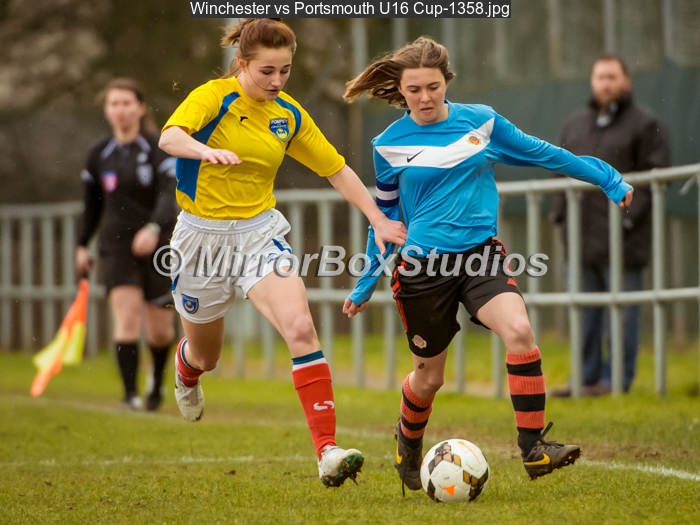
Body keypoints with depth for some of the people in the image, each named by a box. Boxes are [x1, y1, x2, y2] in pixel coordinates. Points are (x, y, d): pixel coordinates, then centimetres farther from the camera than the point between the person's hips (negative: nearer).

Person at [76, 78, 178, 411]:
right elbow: (92, 205, 19)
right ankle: (130, 393, -19)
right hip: (117, 248, 2)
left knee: (159, 330, 3)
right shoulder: (99, 155, 5)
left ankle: (158, 379, 34)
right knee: (126, 315, -18)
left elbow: (169, 195, -21)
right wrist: (82, 246, 22)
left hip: (157, 246, -2)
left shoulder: (159, 149, -7)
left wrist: (154, 228, -38)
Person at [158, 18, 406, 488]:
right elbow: (170, 137, -34)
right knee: (206, 356, 15)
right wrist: (206, 151, -55)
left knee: (301, 329, -23)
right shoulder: (214, 98, -14)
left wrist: (379, 220, 7)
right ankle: (186, 371, 57)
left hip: (261, 233, 3)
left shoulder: (289, 115, 2)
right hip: (204, 235, -2)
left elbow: (337, 169, 12)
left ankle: (328, 452, -28)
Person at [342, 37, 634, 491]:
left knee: (519, 330, -27)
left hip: (480, 255, 1)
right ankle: (409, 443, 41)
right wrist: (367, 284, 16)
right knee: (429, 376, 7)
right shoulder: (389, 146, 1)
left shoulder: (481, 121, 3)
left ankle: (534, 447, -22)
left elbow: (541, 153, 15)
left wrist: (609, 179, 19)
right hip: (422, 266, -1)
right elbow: (386, 216, 13)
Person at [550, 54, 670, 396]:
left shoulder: (644, 125, -2)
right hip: (581, 236, 6)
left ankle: (617, 379, 2)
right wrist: (560, 212, 8)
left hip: (622, 236, -6)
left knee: (623, 310, -3)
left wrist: (630, 217, -15)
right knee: (584, 309, 9)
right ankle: (586, 376, 15)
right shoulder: (576, 124, 16)